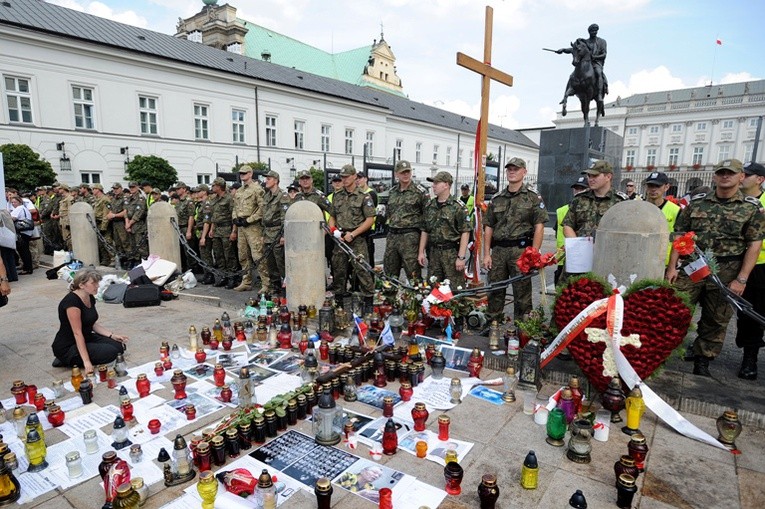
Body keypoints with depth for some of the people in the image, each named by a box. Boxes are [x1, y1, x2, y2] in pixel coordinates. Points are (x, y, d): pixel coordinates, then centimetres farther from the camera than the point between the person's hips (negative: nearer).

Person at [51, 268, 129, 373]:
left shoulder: (90, 298, 3)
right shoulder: (72, 301, -24)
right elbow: (77, 333, -27)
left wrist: (113, 335, -1)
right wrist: (86, 362, -30)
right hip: (67, 347, -9)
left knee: (119, 345, -4)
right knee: (110, 352, -23)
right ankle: (69, 361, -4)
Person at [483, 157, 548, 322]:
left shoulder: (533, 197, 3)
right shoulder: (496, 199, 14)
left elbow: (539, 227, -3)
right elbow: (488, 227, 13)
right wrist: (486, 254, 5)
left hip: (521, 250, -4)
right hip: (498, 251, 4)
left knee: (522, 292, 1)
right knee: (495, 290, 10)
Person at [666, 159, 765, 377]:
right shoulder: (697, 203, 7)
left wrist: (741, 279, -8)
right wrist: (672, 267, -1)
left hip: (726, 274, 0)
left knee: (716, 320, 9)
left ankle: (702, 362, 22)